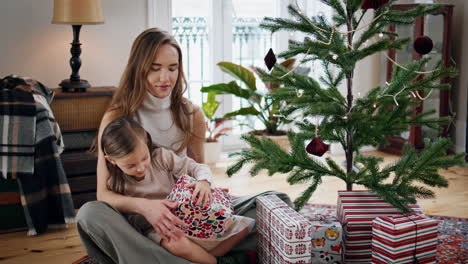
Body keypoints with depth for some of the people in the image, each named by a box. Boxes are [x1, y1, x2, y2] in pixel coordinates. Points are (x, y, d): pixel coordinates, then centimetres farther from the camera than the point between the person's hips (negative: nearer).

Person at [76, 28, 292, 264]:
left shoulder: (192, 115, 4)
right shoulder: (116, 118, -5)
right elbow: (104, 193, -9)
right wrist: (143, 206, -31)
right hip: (137, 223, -2)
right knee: (89, 213, -35)